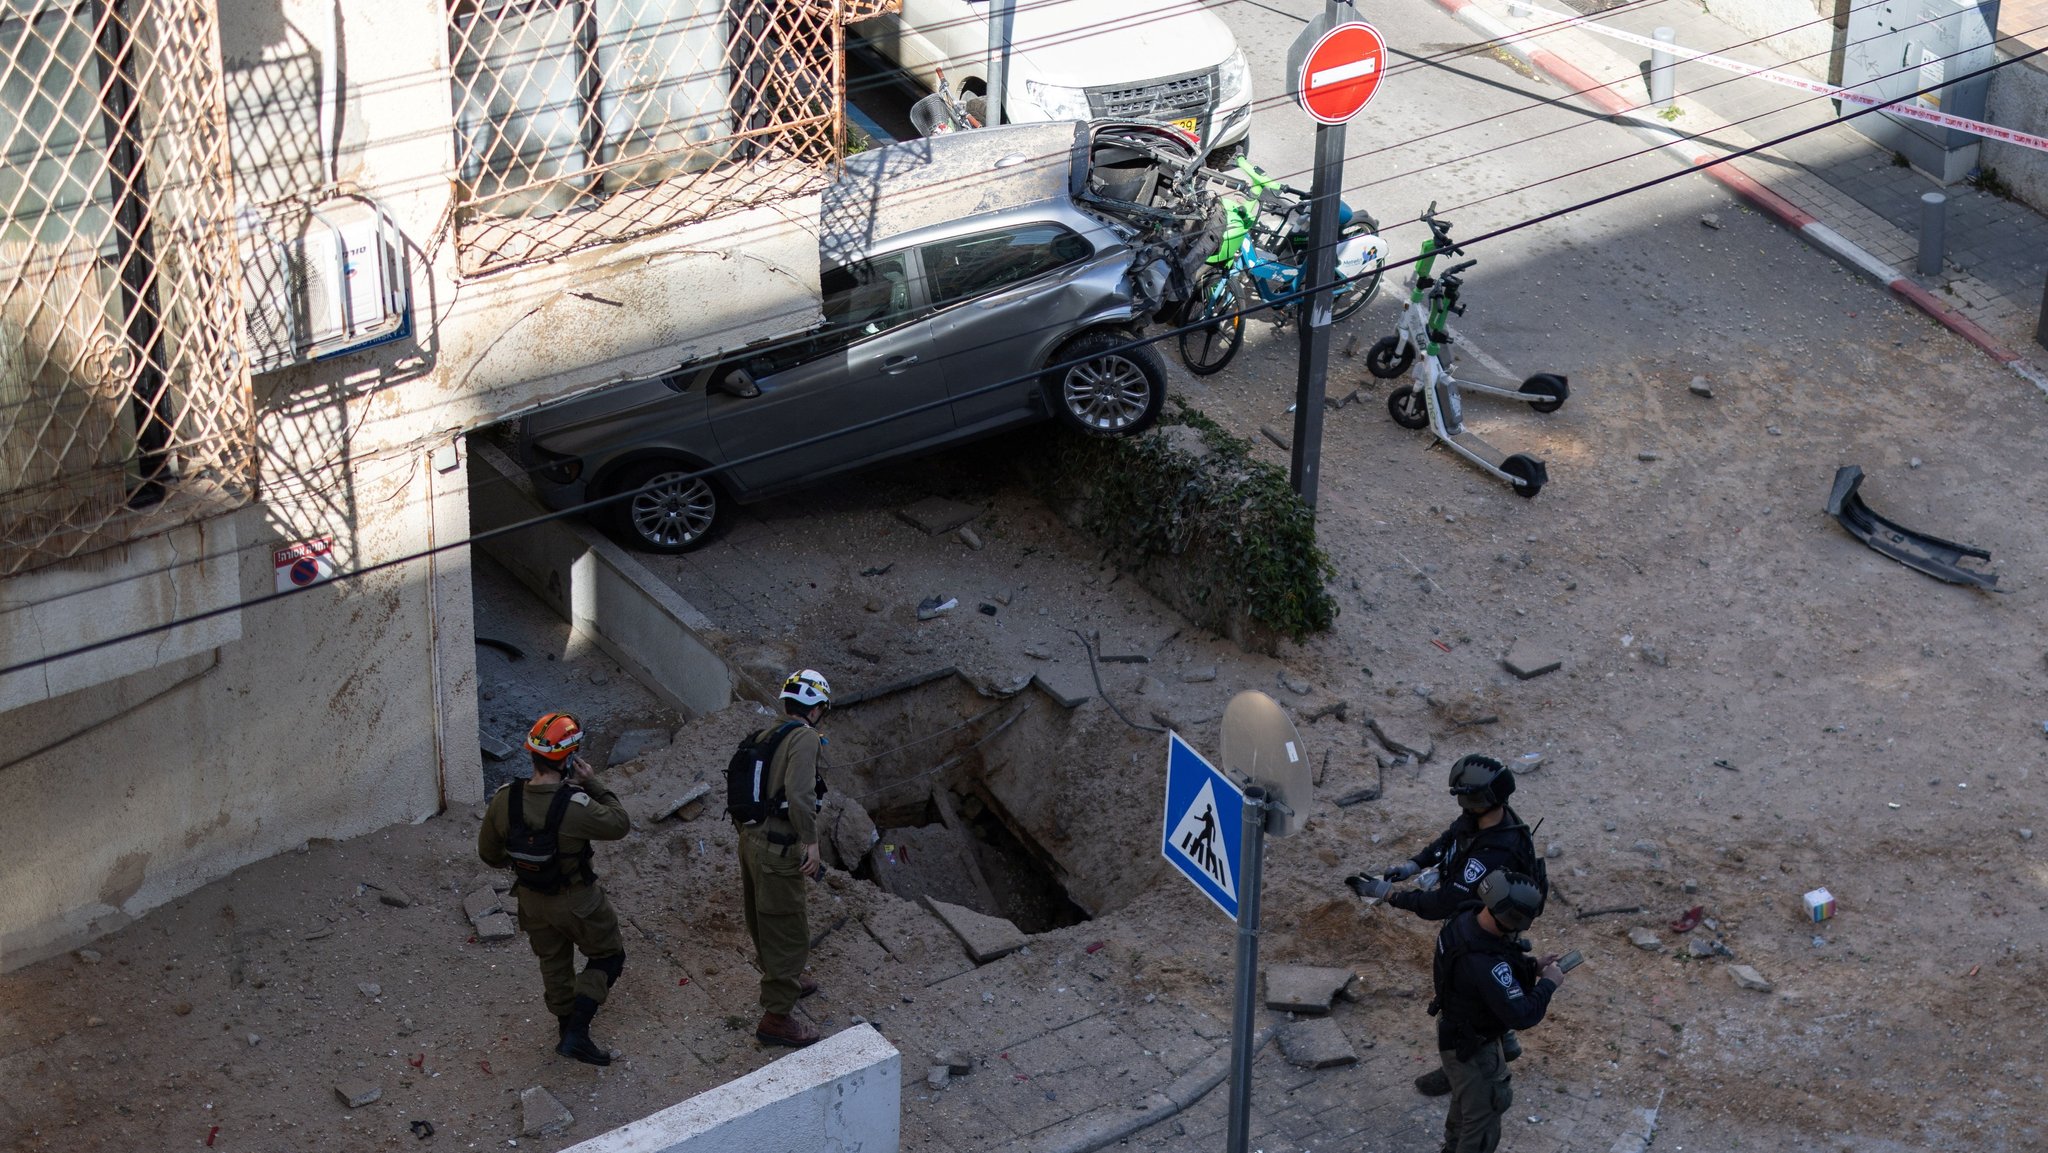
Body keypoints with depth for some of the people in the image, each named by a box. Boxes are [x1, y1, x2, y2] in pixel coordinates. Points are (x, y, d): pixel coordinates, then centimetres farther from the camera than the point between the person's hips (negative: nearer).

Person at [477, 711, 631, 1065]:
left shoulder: (505, 800, -19)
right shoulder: (575, 807, -35)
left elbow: (488, 852, -3)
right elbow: (620, 824, -16)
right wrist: (593, 784, -13)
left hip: (532, 899, 5)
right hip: (576, 902, -5)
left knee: (553, 962, 27)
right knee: (609, 956, 18)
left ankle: (566, 1026, 47)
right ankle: (576, 1032, 9)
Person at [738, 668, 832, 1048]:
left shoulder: (766, 737, 11)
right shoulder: (805, 738, -14)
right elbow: (799, 793, -27)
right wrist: (811, 842, -21)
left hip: (751, 839, 9)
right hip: (777, 849, -9)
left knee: (765, 922, 26)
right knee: (788, 932, 0)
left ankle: (784, 981, 47)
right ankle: (776, 1017, 5)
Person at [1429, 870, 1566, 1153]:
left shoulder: (1467, 919, -15)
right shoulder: (1485, 964, -43)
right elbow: (1521, 1016, -36)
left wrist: (1532, 966, -3)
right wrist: (1548, 983, -21)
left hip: (1457, 1028, 9)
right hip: (1471, 1047, -9)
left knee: (1465, 1101, 34)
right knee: (1483, 1120, 11)